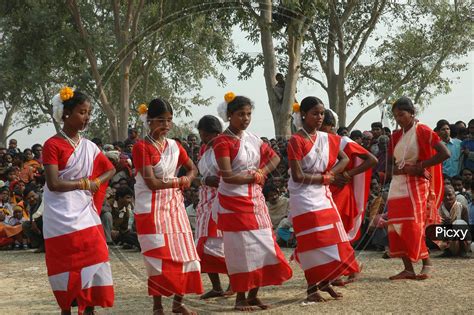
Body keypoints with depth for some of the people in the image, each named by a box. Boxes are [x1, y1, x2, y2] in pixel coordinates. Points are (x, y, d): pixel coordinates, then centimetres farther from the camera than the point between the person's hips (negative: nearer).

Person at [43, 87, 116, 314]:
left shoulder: (89, 147, 8)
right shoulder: (52, 145, -10)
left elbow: (110, 170, 20)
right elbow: (54, 184, -18)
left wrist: (95, 184, 2)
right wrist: (84, 183, -10)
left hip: (85, 214, 6)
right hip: (61, 217, -5)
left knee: (93, 264, 1)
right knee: (66, 267, -1)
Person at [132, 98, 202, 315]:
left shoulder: (175, 146, 9)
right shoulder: (141, 147, -10)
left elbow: (193, 169, 22)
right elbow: (152, 183, -17)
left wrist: (187, 180, 0)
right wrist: (178, 181, -6)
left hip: (174, 206, 6)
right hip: (151, 209, -6)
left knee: (184, 254, 3)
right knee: (159, 257, -6)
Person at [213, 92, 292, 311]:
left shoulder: (253, 139, 9)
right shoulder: (223, 142, -11)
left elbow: (274, 158, 20)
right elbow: (227, 176, -19)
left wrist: (262, 172, 2)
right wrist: (253, 177, -9)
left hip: (255, 200, 6)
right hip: (234, 202, -6)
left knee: (262, 247, 4)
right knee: (240, 249, -4)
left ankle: (253, 295, 16)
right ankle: (240, 298, 7)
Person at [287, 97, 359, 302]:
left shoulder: (327, 138, 7)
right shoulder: (296, 141, -12)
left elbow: (344, 159, 17)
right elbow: (297, 176, -17)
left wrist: (330, 173, -1)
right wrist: (324, 178, -9)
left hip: (324, 196, 7)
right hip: (304, 199, -7)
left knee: (331, 239, 7)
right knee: (312, 242, -7)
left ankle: (326, 281, 21)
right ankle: (312, 287, 1)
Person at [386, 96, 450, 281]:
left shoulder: (423, 131, -6)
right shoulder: (396, 136, 11)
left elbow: (445, 153, -13)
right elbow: (390, 166, 9)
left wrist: (420, 166, -14)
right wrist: (406, 169, -11)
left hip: (416, 185, -6)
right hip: (397, 185, 6)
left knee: (413, 226, -11)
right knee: (397, 227, -1)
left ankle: (426, 262, 5)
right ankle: (408, 269, 2)